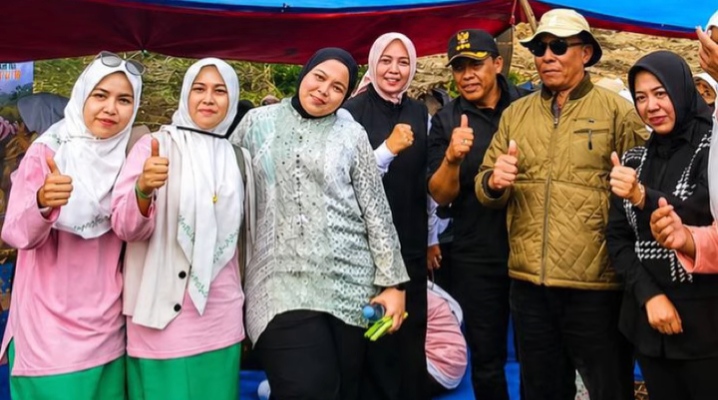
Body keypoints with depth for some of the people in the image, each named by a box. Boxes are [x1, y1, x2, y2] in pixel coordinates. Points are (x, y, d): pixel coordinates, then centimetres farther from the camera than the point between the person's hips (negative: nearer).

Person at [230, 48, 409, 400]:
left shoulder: (352, 135, 7)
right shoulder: (257, 123, 8)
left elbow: (377, 212, 5)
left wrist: (392, 282, 2)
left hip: (348, 281, 1)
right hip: (282, 284, -1)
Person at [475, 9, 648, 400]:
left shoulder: (617, 110, -1)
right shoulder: (515, 114, 11)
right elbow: (484, 188, 10)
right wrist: (494, 182, -12)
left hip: (595, 284, -4)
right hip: (528, 283, 4)